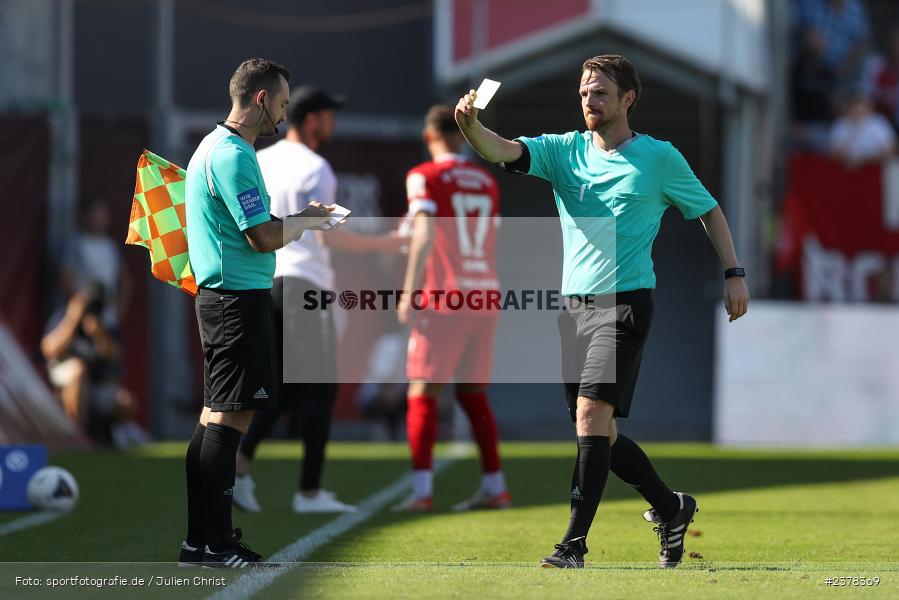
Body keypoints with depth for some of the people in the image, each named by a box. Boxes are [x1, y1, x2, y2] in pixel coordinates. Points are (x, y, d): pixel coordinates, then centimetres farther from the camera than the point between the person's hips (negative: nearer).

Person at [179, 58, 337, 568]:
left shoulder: (215, 147, 17)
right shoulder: (233, 156, -16)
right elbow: (265, 237, -20)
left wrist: (297, 217, 18)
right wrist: (306, 222, -2)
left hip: (221, 295, 11)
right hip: (240, 298, -11)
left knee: (217, 417, 13)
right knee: (230, 418, -10)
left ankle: (202, 539, 17)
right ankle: (216, 544, -10)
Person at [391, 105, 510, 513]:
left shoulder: (425, 177, -3)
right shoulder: (487, 182, 15)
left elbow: (424, 237, -13)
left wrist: (409, 293, -12)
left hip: (445, 297, -6)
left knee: (422, 394, -3)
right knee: (473, 394, 14)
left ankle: (422, 490, -12)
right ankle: (494, 487, 12)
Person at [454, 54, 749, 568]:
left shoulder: (660, 158, 2)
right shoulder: (565, 150, 9)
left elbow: (709, 210, 14)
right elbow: (504, 151, -8)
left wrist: (734, 274, 6)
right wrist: (470, 125, -28)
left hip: (626, 301, -5)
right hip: (575, 303, 5)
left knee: (592, 413, -19)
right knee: (598, 431, 9)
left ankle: (575, 544, -19)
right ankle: (671, 509, 30)